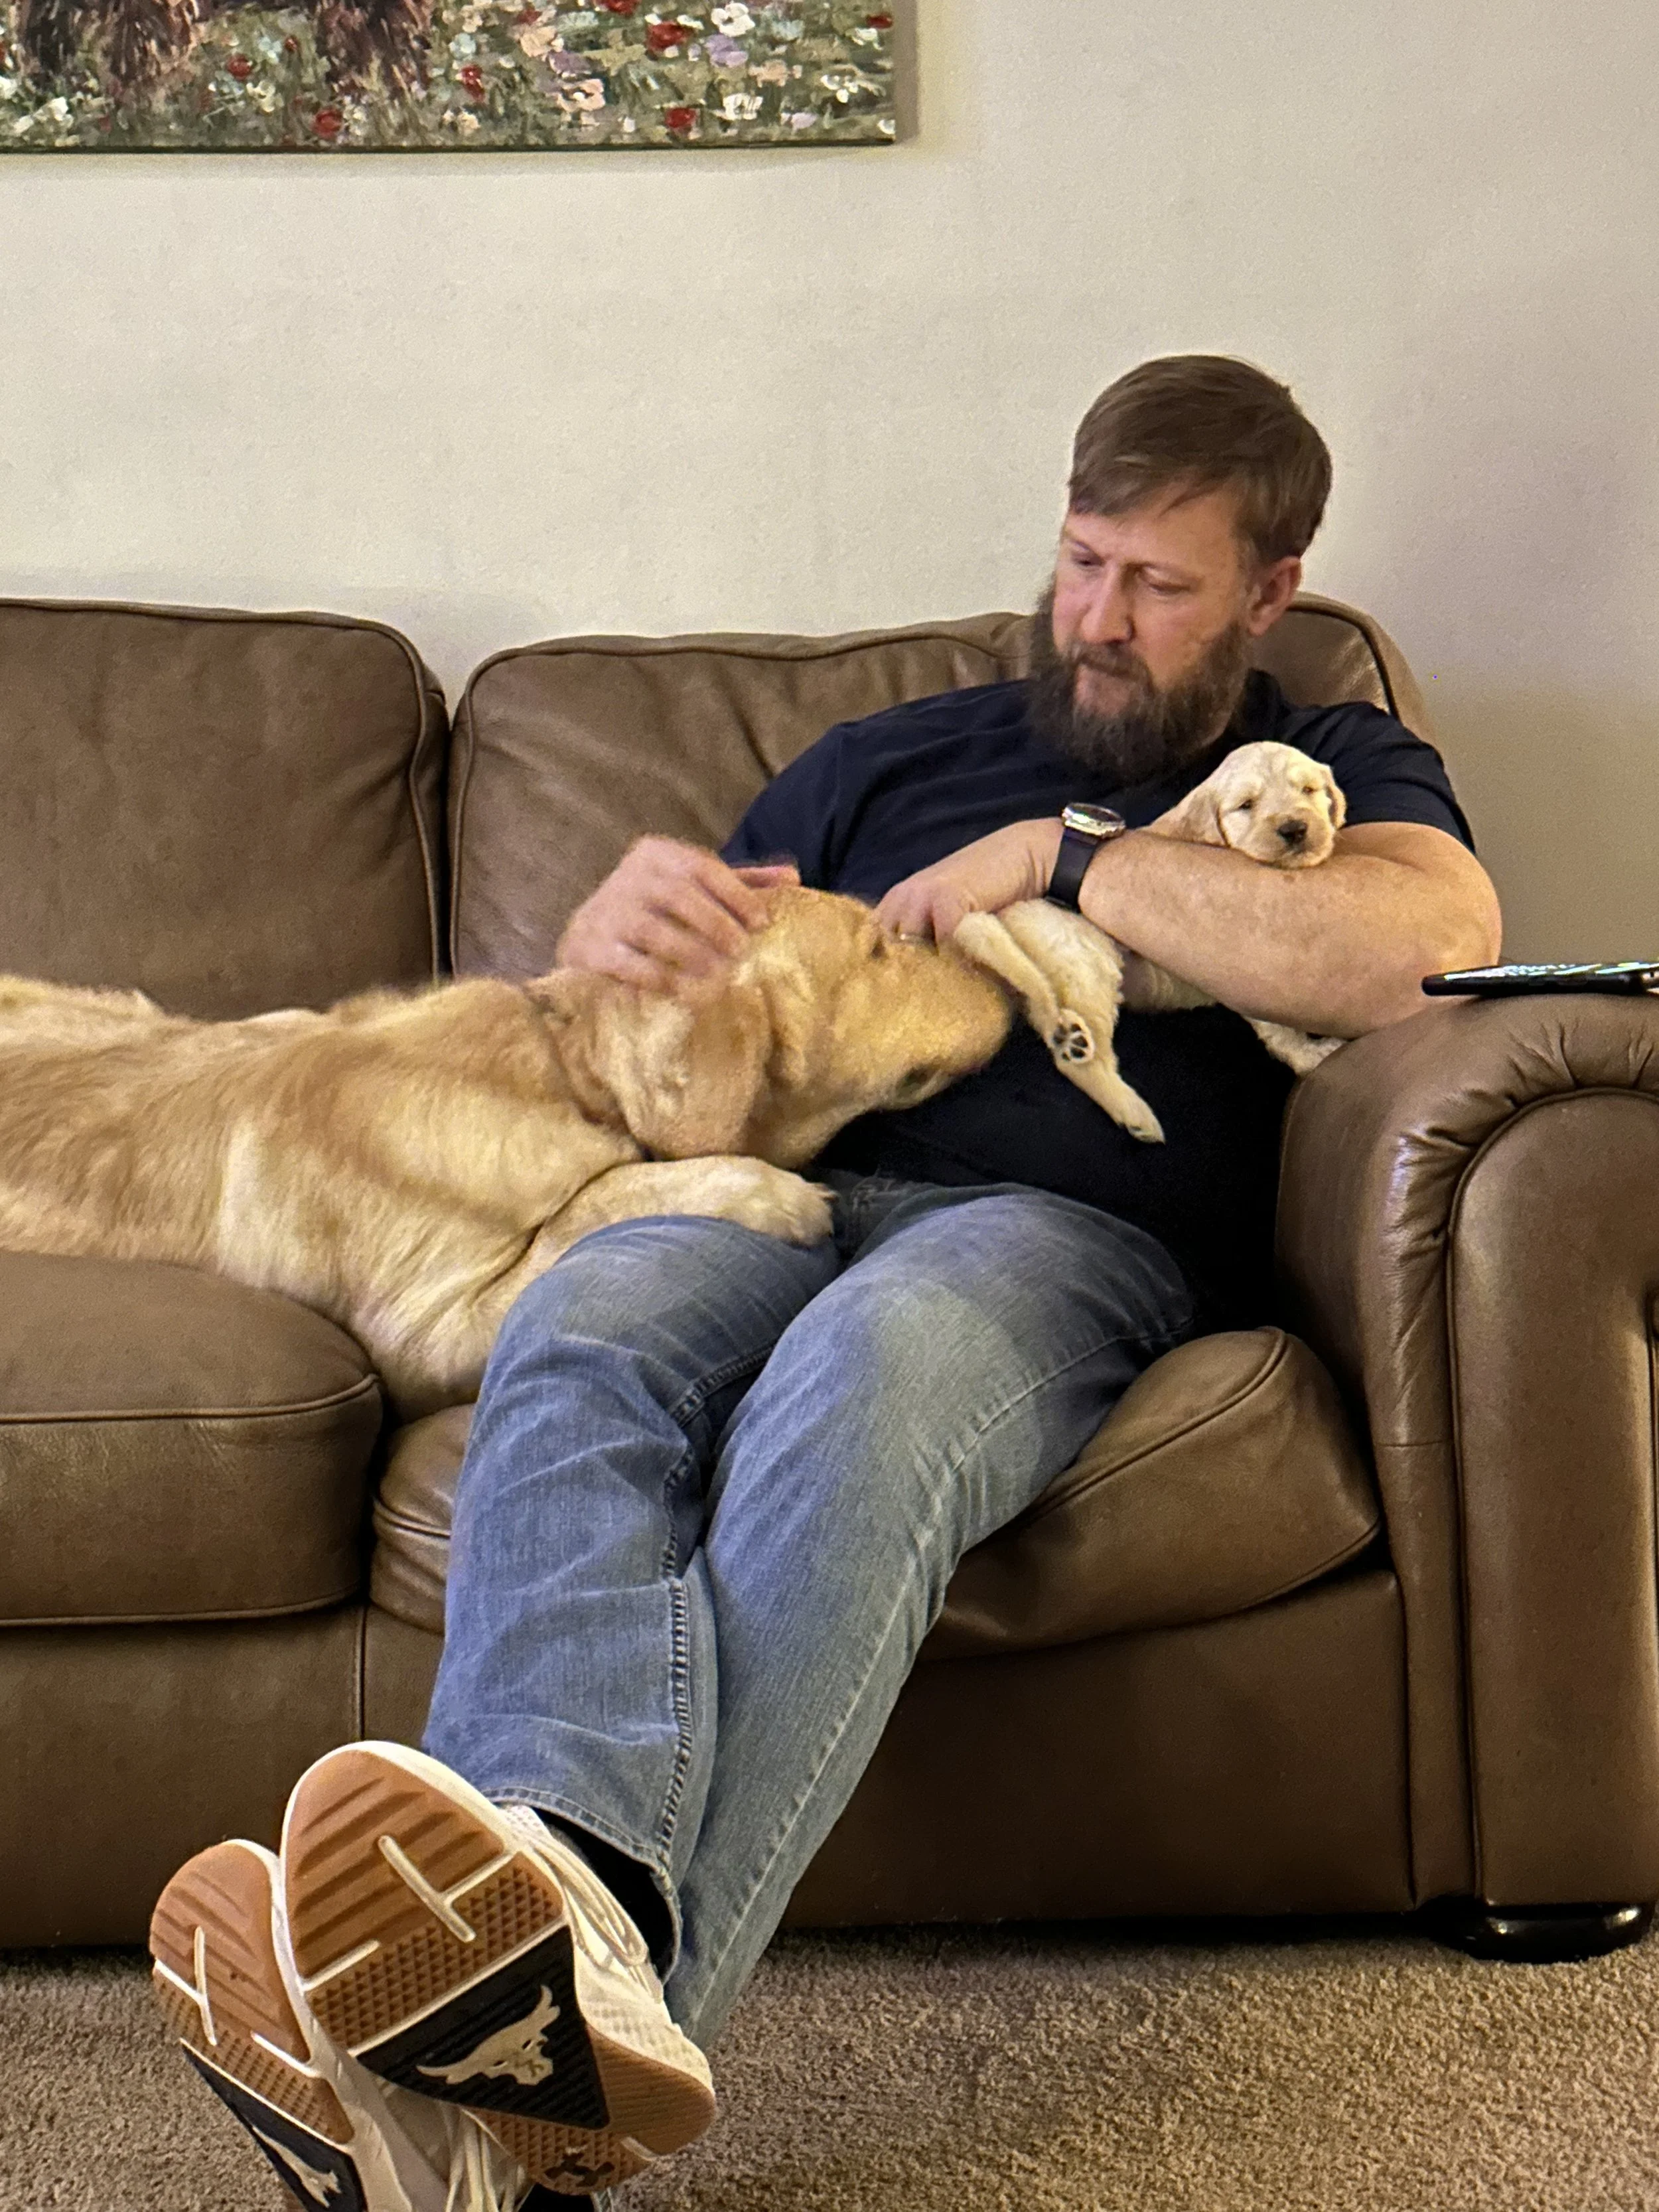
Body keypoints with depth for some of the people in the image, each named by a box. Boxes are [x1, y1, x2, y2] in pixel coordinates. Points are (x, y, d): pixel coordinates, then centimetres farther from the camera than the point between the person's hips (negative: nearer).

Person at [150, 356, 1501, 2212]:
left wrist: (1066, 856, 0)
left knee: (863, 1373, -39)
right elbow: (615, 973, 31)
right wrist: (631, 913, 4)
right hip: (788, 1193, 4)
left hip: (1075, 1224, -3)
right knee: (577, 1336, -33)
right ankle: (573, 1885, -56)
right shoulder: (897, 755, 33)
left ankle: (620, 1988, -55)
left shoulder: (1327, 770, 23)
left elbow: (1439, 936, -4)